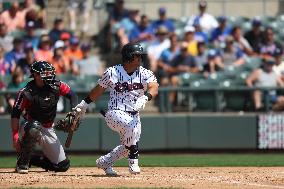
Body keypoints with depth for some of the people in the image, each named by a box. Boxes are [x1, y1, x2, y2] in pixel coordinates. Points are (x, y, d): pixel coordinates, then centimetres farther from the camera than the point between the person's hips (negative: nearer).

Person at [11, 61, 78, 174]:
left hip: (48, 130, 5)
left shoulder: (56, 86, -7)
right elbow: (15, 114, -16)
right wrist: (15, 137, -24)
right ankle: (22, 163, -24)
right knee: (34, 128, -44)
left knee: (63, 166, -1)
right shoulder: (26, 92, -19)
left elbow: (72, 95, 4)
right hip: (30, 125, -5)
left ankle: (30, 159, 20)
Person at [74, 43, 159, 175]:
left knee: (127, 147, 5)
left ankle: (105, 162, 30)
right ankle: (133, 162, -23)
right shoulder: (112, 72, -6)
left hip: (134, 115, 5)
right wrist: (84, 104, 11)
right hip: (115, 113, -5)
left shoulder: (144, 74, -2)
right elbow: (99, 89, 9)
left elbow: (154, 88, -21)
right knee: (131, 125, -33)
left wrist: (145, 98, -41)